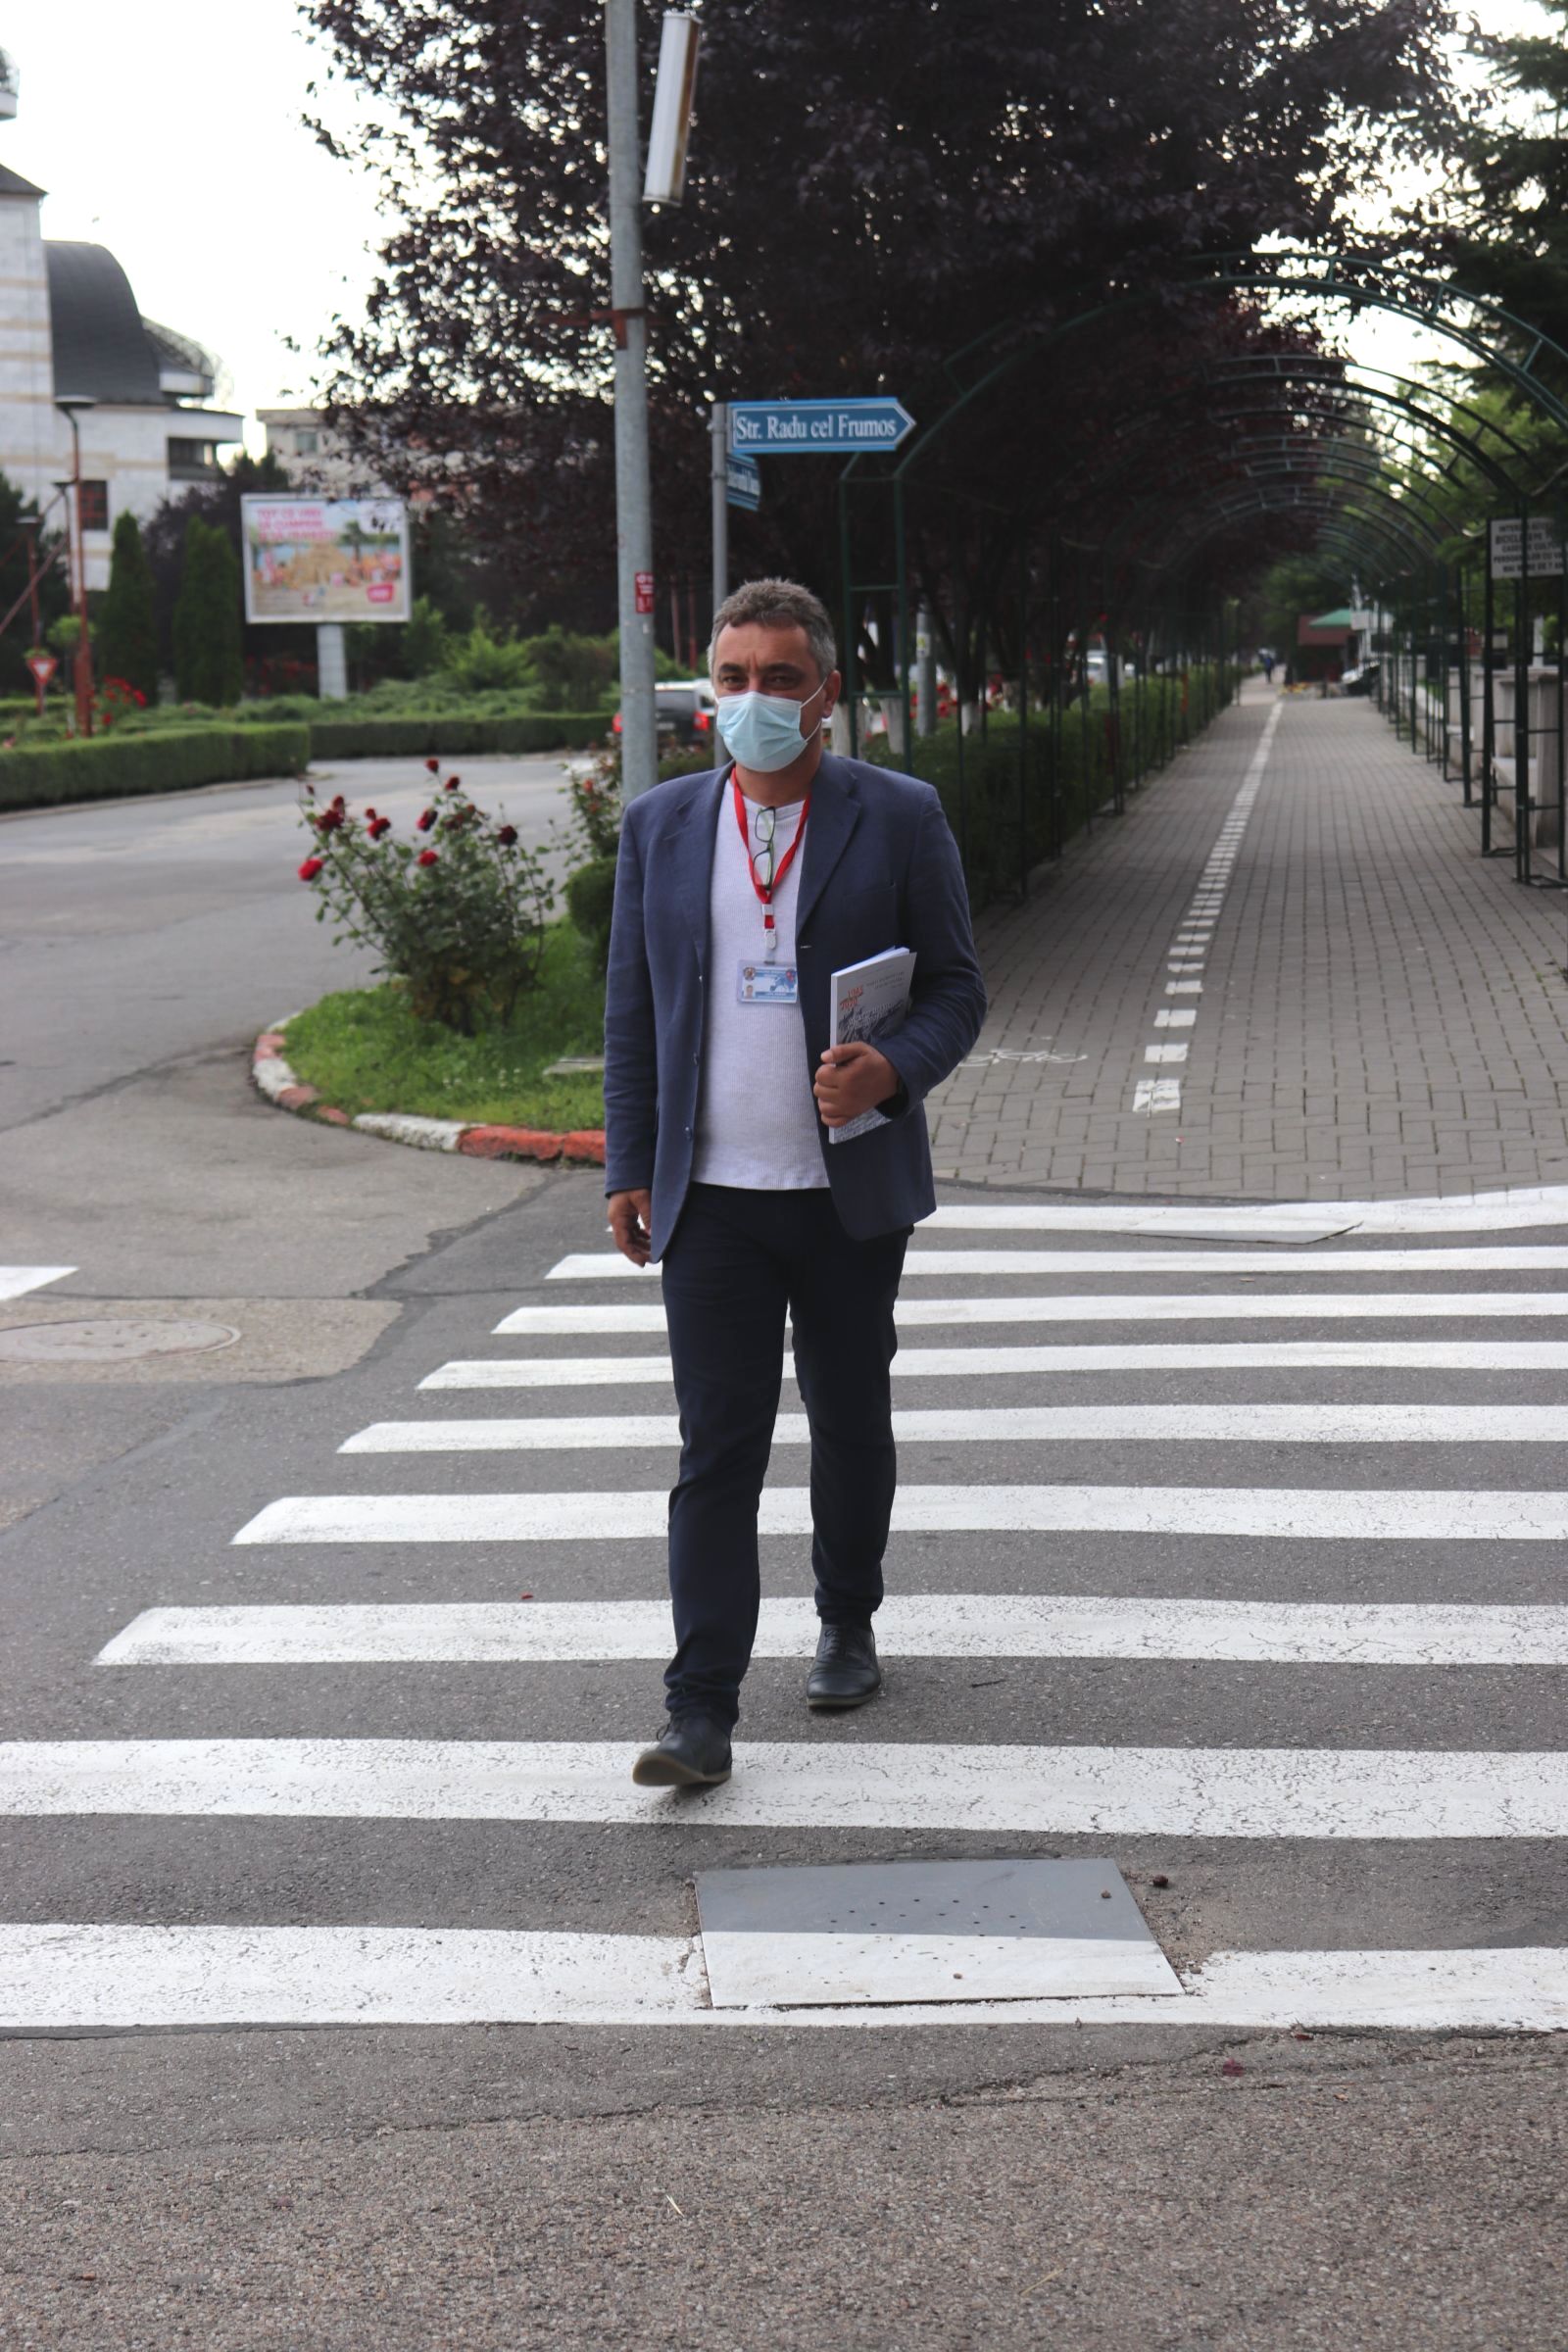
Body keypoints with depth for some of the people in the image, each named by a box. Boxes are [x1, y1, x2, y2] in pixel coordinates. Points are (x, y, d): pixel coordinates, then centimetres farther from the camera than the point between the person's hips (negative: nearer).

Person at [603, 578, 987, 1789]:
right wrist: (628, 1167, 6)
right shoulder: (659, 825, 6)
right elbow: (632, 1009, 11)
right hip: (710, 1195, 1)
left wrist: (893, 1069, -19)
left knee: (853, 1425, 15)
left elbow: (958, 986, 1)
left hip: (851, 1191, 0)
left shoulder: (900, 817, -1)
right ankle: (703, 1711, -5)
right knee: (717, 1447, -5)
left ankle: (849, 1628, 37)